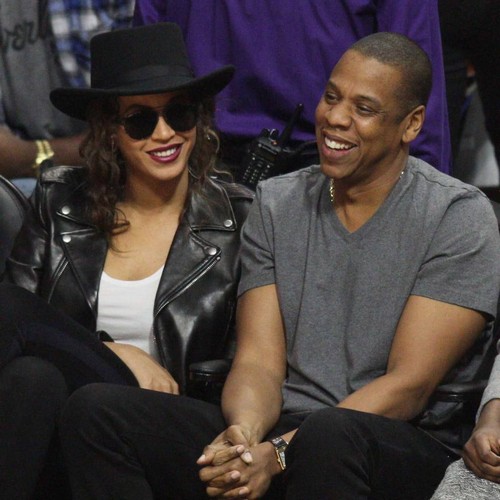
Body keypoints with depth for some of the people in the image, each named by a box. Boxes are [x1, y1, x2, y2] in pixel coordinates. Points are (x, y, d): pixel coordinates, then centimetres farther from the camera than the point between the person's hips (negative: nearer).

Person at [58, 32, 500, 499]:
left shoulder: (459, 217, -3)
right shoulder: (276, 203, 12)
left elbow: (409, 385, -10)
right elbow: (259, 361, 5)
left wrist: (277, 455, -20)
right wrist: (245, 435, -20)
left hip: (402, 448, -5)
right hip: (280, 432, 5)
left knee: (331, 436, -42)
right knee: (96, 408, -17)